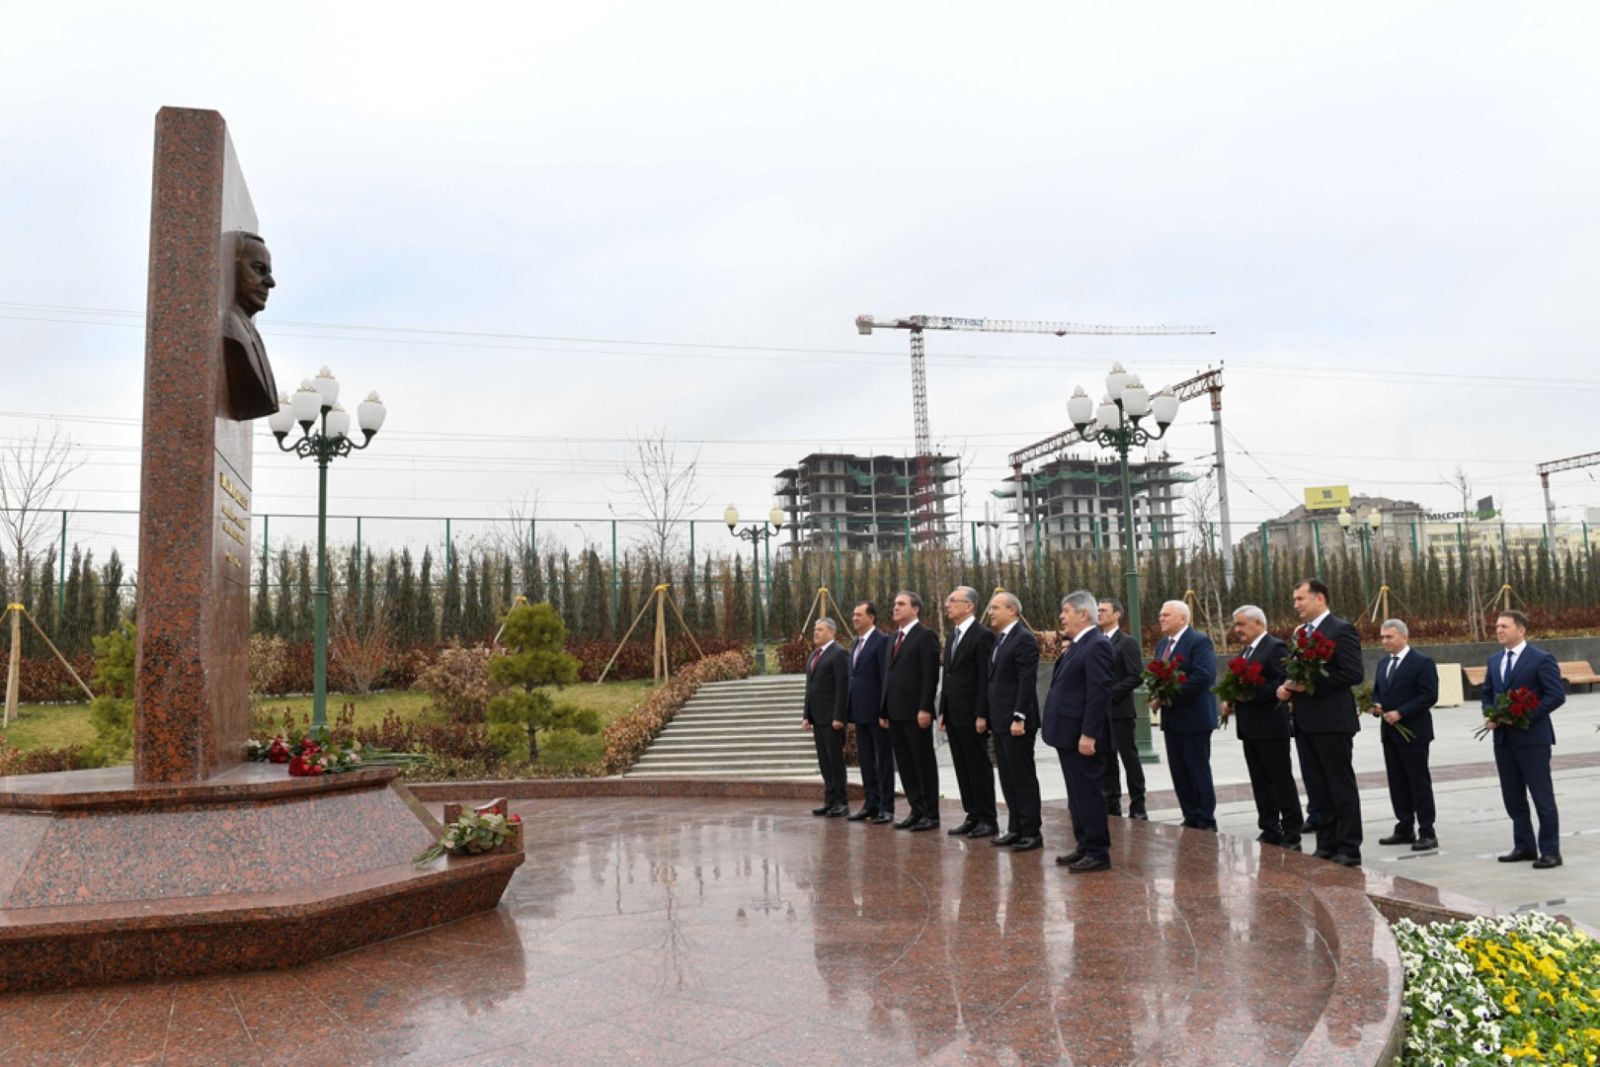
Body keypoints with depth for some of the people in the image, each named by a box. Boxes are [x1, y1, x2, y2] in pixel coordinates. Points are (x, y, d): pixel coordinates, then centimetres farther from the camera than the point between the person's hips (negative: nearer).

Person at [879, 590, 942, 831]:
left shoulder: (925, 636, -7)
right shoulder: (894, 638, 18)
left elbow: (930, 675, -14)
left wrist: (925, 709, -20)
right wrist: (884, 711, 15)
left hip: (916, 713, -8)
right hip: (895, 713, 8)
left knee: (924, 764, 1)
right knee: (905, 765, 10)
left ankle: (931, 815, 8)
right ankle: (916, 811, 18)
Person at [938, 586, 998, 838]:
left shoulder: (982, 635, -11)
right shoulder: (952, 635, 15)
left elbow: (985, 678, -15)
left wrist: (981, 715, -18)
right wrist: (943, 711, 14)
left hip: (972, 714, -8)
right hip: (954, 714, 8)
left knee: (979, 766, 0)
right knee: (962, 768, 11)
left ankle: (987, 819, 9)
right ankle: (972, 816, 18)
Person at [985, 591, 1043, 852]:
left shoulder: (1024, 638, -13)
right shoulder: (1000, 638, 15)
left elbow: (1027, 682, -18)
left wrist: (1019, 718, -22)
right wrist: (991, 715, 14)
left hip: (1016, 721, -9)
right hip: (1000, 721, 9)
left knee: (1023, 777, -2)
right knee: (1008, 778, 12)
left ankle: (1032, 832, 6)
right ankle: (1015, 829, 20)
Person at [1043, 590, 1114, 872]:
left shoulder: (1096, 645, -16)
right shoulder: (1076, 645, 15)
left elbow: (1099, 692, -22)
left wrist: (1088, 734, -24)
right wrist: (1065, 656, 7)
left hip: (1081, 734, -10)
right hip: (1068, 733, 10)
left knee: (1088, 792, -2)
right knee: (1077, 793, 16)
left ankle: (1098, 852, 6)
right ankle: (1085, 846, 25)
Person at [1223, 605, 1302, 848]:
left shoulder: (1276, 648, -11)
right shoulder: (1246, 651, 17)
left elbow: (1285, 682, -20)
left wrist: (1253, 692, -23)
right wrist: (1232, 701, 5)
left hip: (1271, 727, -9)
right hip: (1250, 728, 9)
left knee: (1282, 781, 0)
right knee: (1260, 782, 12)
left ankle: (1291, 835, 7)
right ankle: (1269, 831, 19)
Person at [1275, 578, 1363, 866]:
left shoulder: (1341, 630, -9)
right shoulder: (1299, 633, 16)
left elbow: (1354, 674, -17)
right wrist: (1286, 687, 0)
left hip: (1332, 720, -8)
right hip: (1305, 721, 8)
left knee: (1341, 786, 1)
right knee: (1317, 788, 12)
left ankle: (1349, 849, 8)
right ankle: (1326, 844, 20)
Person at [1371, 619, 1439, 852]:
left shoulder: (1422, 663, -9)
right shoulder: (1383, 663, 15)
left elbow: (1429, 696, -16)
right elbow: (1377, 692, 22)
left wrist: (1400, 713, -20)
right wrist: (1376, 706, 0)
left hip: (1413, 732, -7)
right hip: (1389, 733, 8)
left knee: (1419, 783, -3)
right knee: (1397, 784, 11)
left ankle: (1427, 834, 2)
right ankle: (1404, 830, 19)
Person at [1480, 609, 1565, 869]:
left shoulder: (1541, 659, -8)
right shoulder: (1494, 660, 13)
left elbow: (1557, 695, -13)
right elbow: (1487, 694, 19)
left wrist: (1525, 715, -19)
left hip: (1532, 737, -7)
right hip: (1503, 738, 7)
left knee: (1542, 796, -1)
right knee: (1513, 797, 12)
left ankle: (1550, 851, 7)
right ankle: (1523, 846, 22)